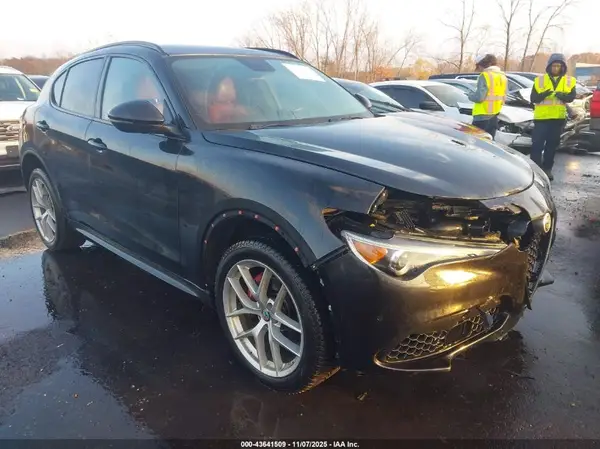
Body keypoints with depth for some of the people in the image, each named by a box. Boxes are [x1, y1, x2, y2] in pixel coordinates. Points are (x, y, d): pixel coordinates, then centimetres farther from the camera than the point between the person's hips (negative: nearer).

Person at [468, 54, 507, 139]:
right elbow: (504, 97, 17)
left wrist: (470, 95, -1)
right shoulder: (502, 76, 14)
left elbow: (479, 96, -19)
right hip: (494, 116, 8)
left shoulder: (485, 76, -13)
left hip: (482, 116, -8)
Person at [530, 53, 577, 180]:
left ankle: (547, 168, 19)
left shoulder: (570, 81, 7)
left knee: (552, 144, 10)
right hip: (542, 117, -2)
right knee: (537, 144, -8)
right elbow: (533, 98, -4)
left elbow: (572, 96, -5)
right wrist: (543, 94, -24)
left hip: (558, 118, 3)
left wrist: (562, 95, -26)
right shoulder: (540, 79, 2)